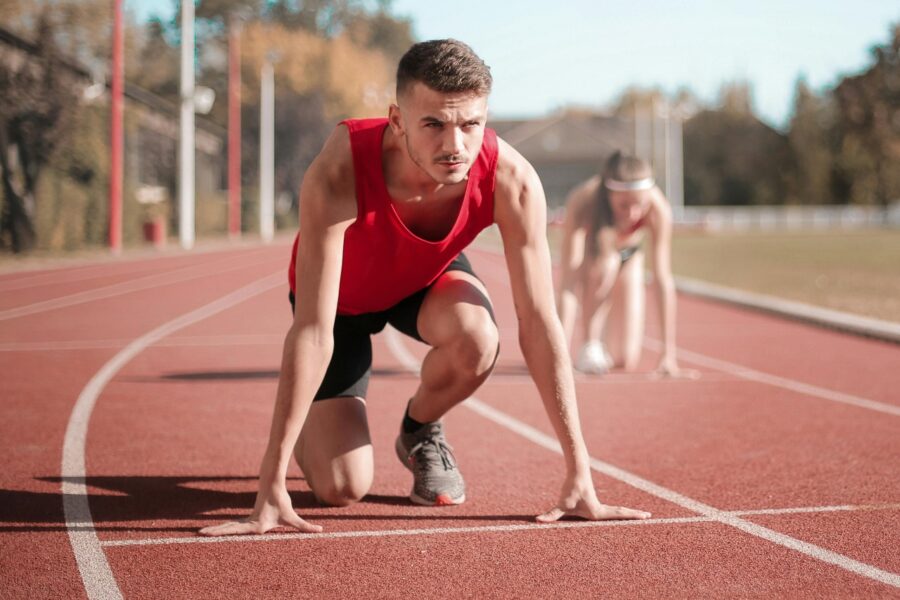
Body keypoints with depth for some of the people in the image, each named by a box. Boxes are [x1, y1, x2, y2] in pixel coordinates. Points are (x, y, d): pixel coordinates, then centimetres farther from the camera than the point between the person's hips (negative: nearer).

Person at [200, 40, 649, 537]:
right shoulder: (339, 174, -41)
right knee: (341, 487, -14)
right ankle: (310, 431, 25)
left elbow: (539, 323, -29)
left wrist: (579, 477, -30)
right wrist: (272, 485, -42)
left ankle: (420, 432, 1)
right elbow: (312, 331, -41)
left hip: (428, 277, 2)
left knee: (477, 340, -35)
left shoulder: (511, 181, -34)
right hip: (343, 294, -2)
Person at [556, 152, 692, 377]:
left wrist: (669, 355, -36)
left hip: (629, 257, 2)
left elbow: (664, 280, -34)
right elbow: (568, 282, -44)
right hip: (588, 255, -2)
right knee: (606, 262, -39)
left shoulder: (658, 208, -36)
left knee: (627, 361, -7)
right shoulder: (582, 204, -41)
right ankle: (589, 344, -18)